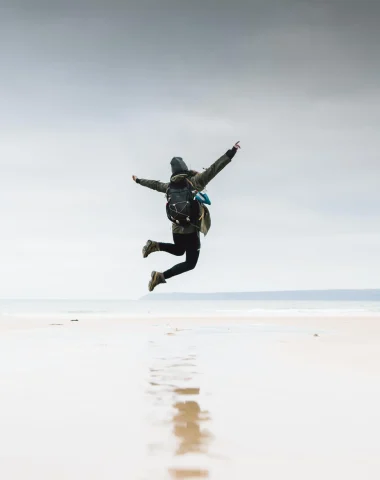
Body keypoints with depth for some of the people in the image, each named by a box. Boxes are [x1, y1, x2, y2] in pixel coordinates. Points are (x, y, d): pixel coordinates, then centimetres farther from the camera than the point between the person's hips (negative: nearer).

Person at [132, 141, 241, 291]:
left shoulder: (170, 186, 2)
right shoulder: (194, 181, -15)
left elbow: (154, 184, 20)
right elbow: (213, 169, -22)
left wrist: (138, 180, 39)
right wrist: (231, 152, -22)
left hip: (176, 228, 6)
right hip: (191, 230, -6)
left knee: (178, 250, 34)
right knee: (190, 263, 4)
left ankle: (155, 245, 8)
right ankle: (161, 276, -15)